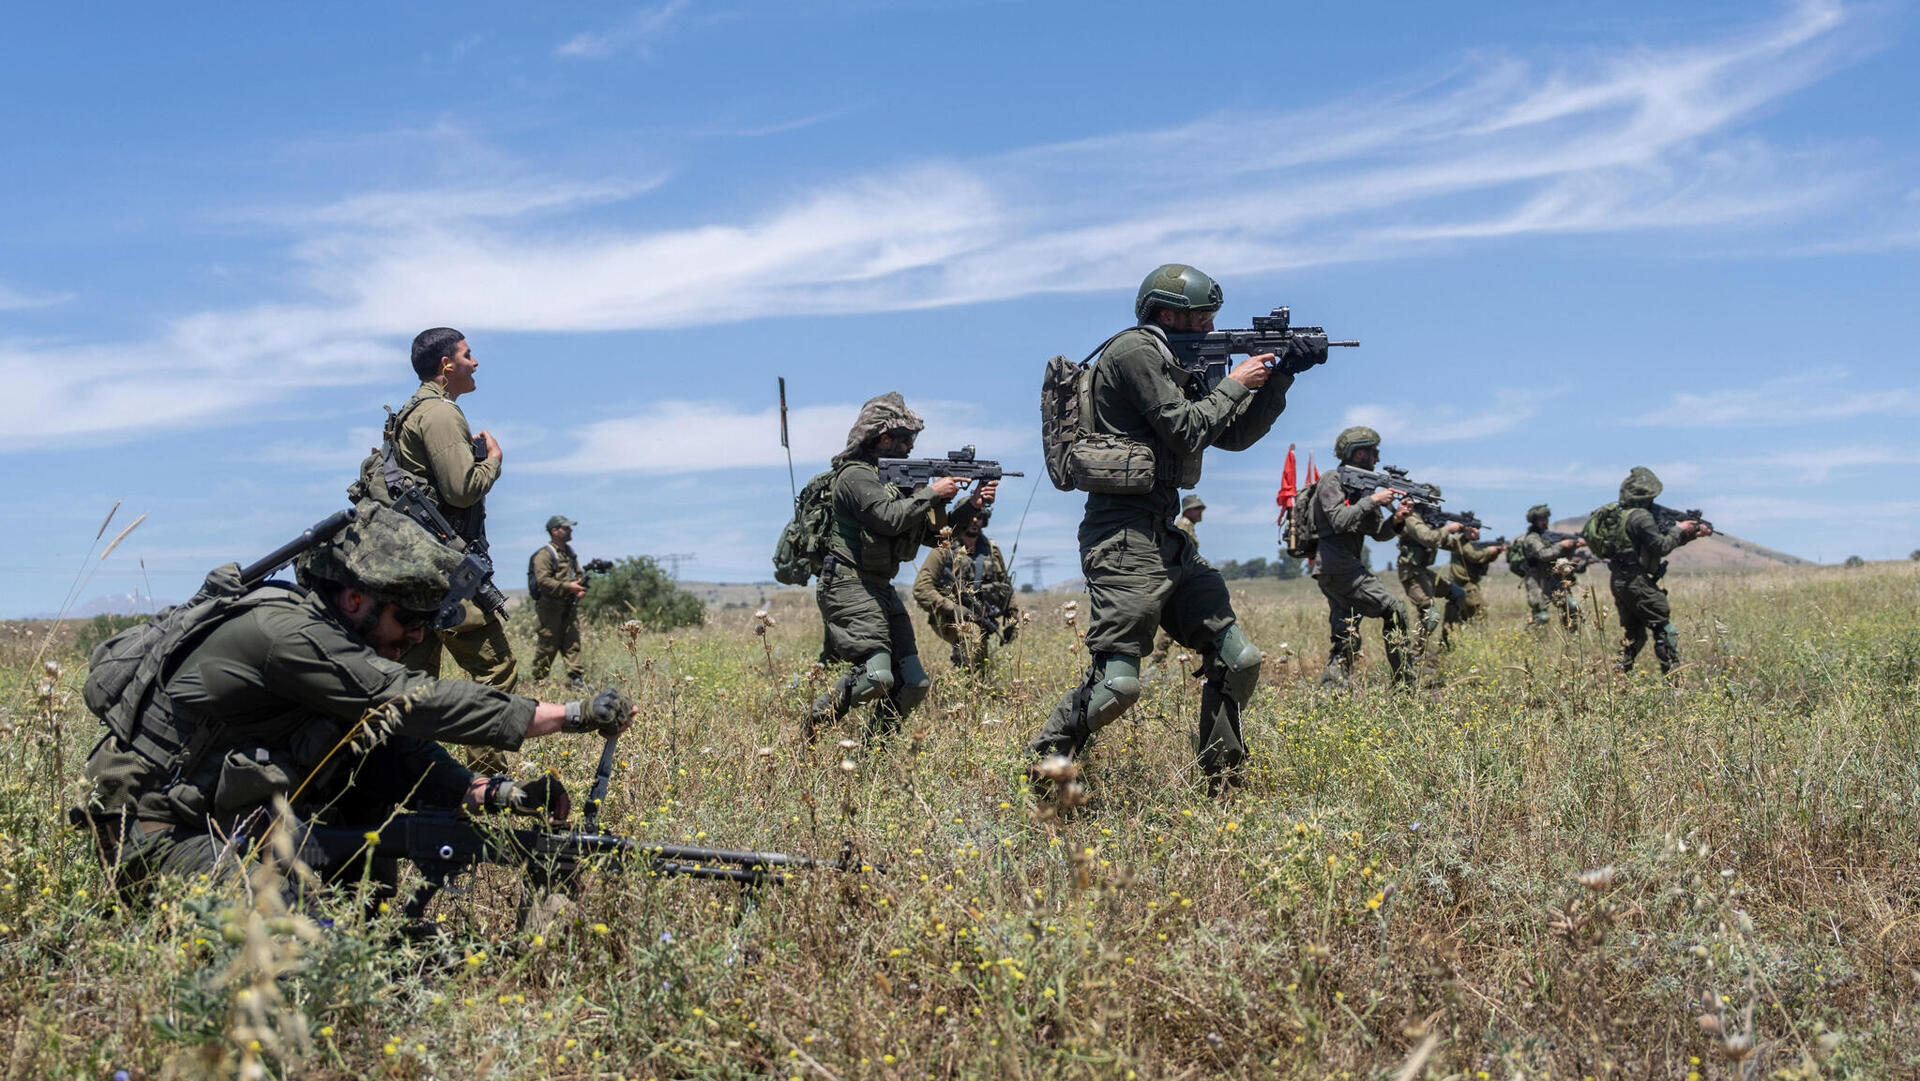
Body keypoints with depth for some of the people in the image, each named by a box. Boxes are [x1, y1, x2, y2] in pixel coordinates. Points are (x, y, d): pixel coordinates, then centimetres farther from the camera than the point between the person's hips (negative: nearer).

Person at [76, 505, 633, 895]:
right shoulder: (288, 634, -24)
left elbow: (407, 748, 2)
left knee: (379, 749, 0)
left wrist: (502, 795, -15)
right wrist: (578, 714, -27)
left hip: (235, 816, 9)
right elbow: (417, 703, -28)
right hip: (157, 838, -9)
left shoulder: (337, 638, 5)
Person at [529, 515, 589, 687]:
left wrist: (581, 588, 8)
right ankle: (537, 679, 8)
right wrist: (568, 587, -23)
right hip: (550, 607, -7)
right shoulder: (544, 554, -9)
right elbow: (543, 581, -19)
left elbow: (578, 574, 30)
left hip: (570, 607, 7)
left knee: (573, 643, 2)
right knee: (547, 646, -3)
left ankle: (576, 678, 1)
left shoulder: (570, 553, 18)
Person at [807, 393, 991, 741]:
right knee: (876, 676, -24)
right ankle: (814, 723, -4)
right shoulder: (857, 476, -9)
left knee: (914, 683, 2)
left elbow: (932, 533, 17)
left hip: (881, 592, 9)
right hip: (849, 589, -9)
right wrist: (931, 493, -15)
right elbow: (889, 518, -25)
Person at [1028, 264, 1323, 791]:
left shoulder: (1177, 369, 22)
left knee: (1238, 661, 7)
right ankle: (1042, 766, 2)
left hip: (1167, 541, 10)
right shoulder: (1135, 351, -8)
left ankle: (1224, 780, 18)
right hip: (1125, 539, -10)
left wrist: (1283, 373, 15)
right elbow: (1185, 430, -14)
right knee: (1117, 684, -15)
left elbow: (1235, 435, 23)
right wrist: (1234, 384, -1)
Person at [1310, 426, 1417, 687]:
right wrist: (1372, 500, -18)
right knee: (1396, 612, -7)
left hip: (1344, 568, 9)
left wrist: (1397, 519, -4)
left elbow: (1377, 532, 15)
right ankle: (1405, 685, -3)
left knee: (1346, 639, 6)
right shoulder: (1331, 480, -7)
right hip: (1337, 566, -9)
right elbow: (1339, 521, -20)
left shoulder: (1362, 485, 18)